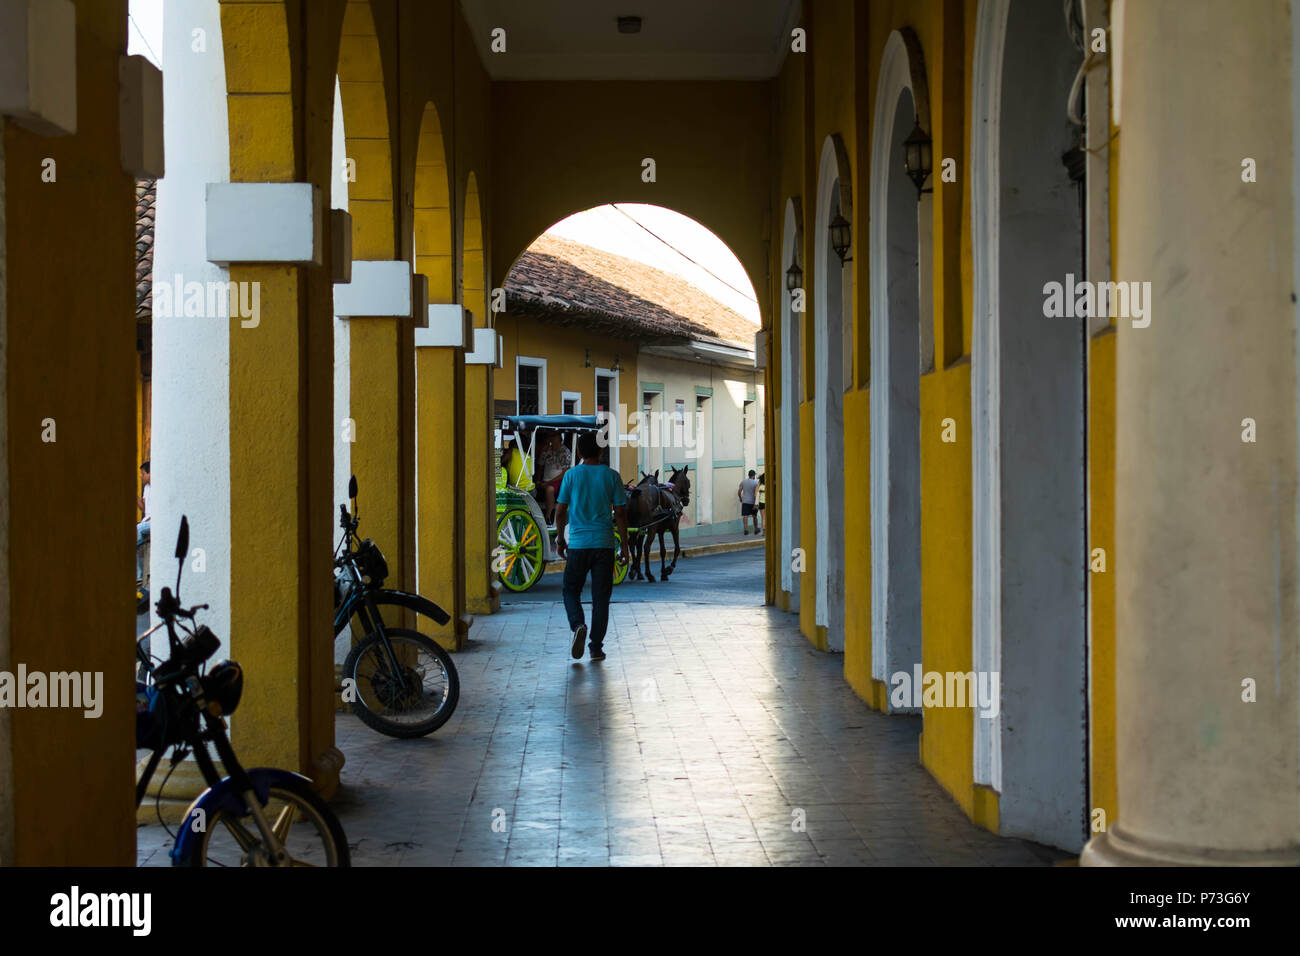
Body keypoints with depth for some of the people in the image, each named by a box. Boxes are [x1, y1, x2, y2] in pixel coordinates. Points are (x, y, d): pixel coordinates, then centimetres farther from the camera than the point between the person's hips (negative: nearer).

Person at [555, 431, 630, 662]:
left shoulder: (571, 475, -1)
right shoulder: (611, 476, 1)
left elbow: (560, 511, 2)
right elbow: (620, 513, 0)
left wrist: (560, 540, 15)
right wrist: (624, 546, 7)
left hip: (577, 545, -1)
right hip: (604, 544, 1)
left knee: (571, 591, 13)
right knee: (600, 596, 7)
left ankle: (578, 625, -14)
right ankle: (596, 647, 5)